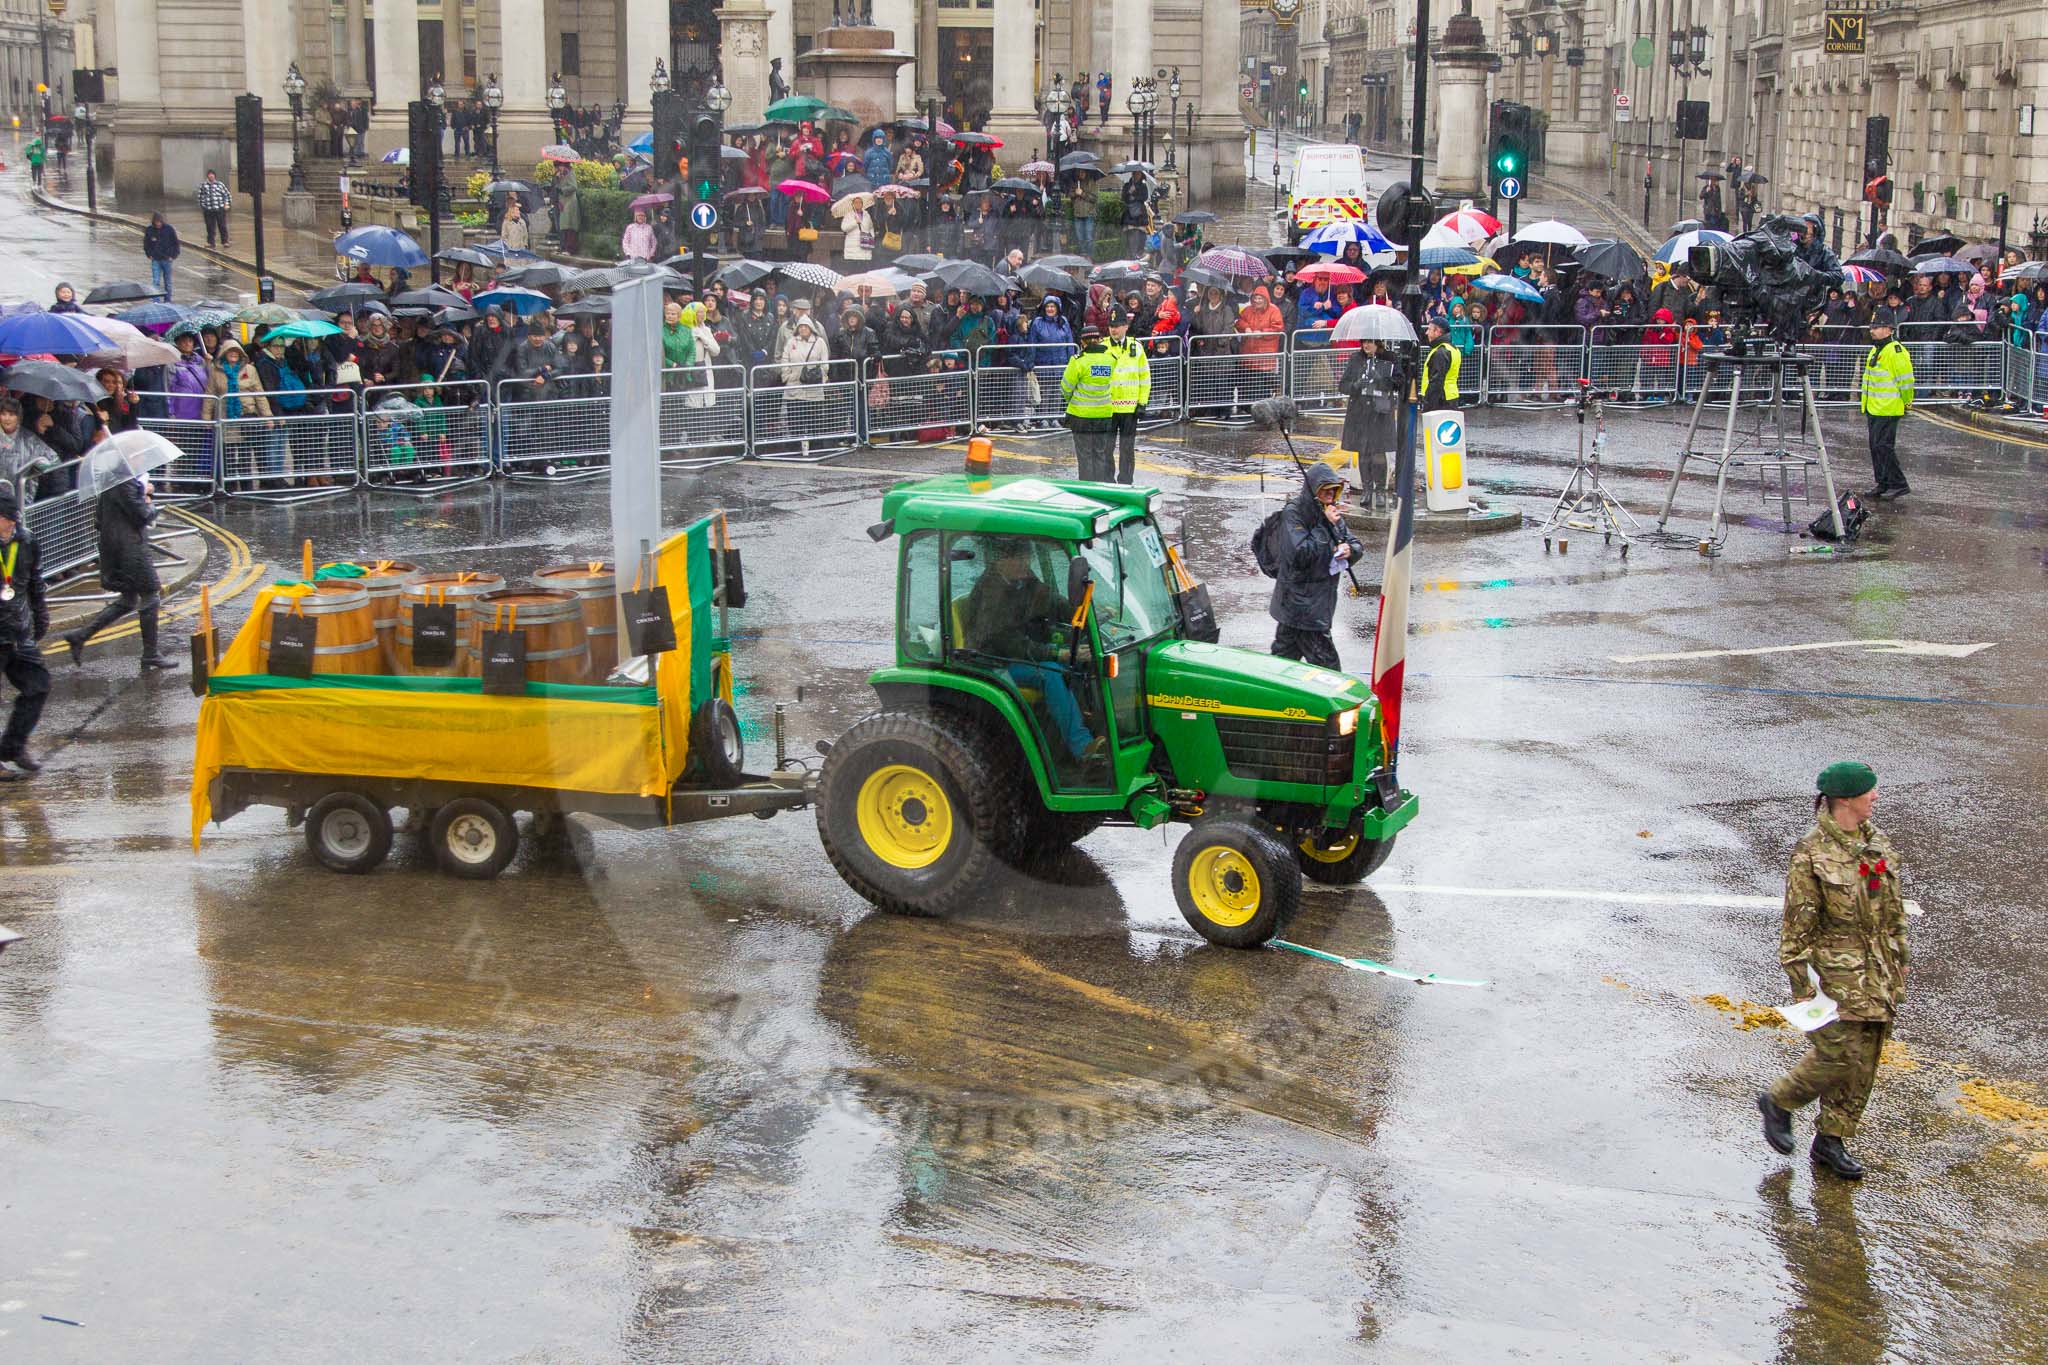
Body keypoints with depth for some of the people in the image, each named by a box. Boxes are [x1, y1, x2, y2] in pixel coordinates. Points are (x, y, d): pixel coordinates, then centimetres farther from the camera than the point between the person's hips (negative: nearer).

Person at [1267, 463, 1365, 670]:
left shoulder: (1330, 512, 10)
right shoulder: (1293, 513, -13)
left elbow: (1356, 545, 14)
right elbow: (1300, 554, -23)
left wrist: (1350, 549, -10)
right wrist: (1326, 525, -20)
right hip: (1301, 604, -8)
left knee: (1285, 653, 16)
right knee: (1325, 660, -8)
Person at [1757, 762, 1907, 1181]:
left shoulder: (1878, 844, 7)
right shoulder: (1811, 854, -14)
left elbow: (1893, 913, 16)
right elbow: (1798, 927, -12)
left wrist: (1898, 972, 16)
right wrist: (1802, 987, -13)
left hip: (1877, 974, 7)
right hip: (1836, 972, -7)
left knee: (1863, 1063, 9)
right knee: (1839, 1056, -8)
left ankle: (1830, 1142, 21)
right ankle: (1778, 1102, 18)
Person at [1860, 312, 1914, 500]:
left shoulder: (1895, 351, -15)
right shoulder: (1875, 350, 16)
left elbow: (1906, 380, -15)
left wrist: (1906, 405, -10)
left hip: (1888, 410, -10)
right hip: (1874, 409, 10)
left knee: (1884, 446, -11)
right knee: (1875, 447, 11)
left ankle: (1898, 485, -5)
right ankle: (1883, 484, 19)